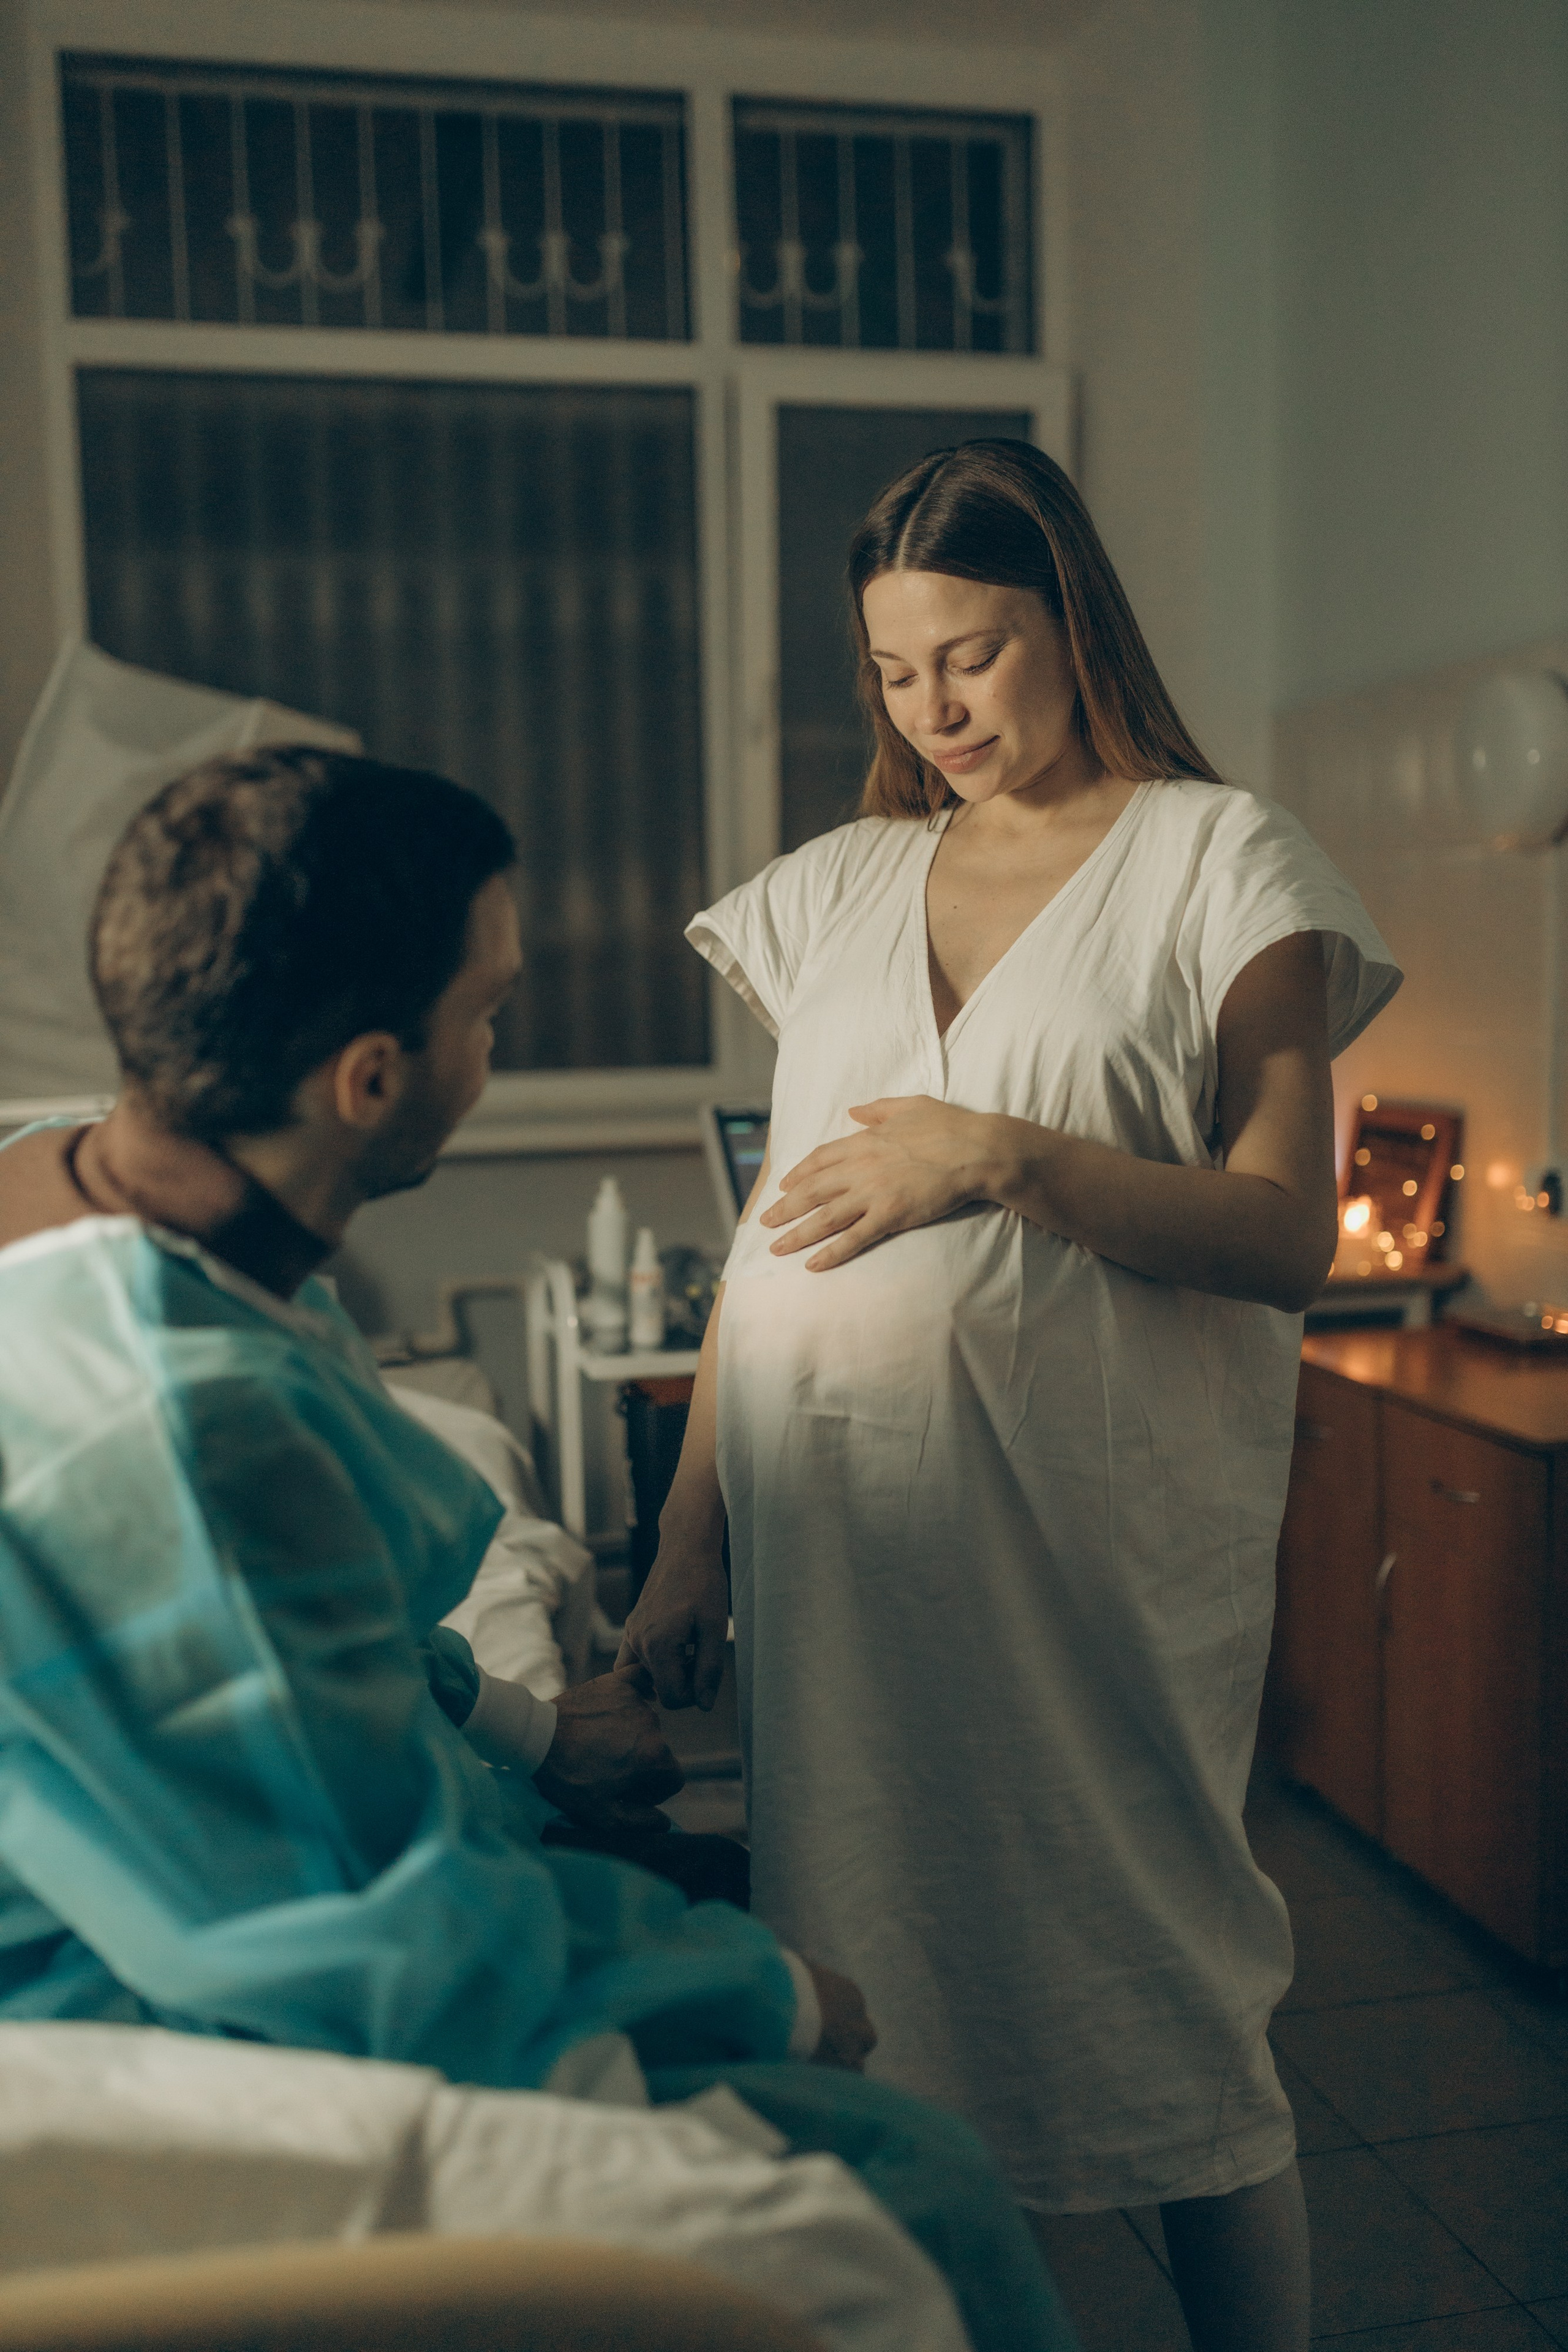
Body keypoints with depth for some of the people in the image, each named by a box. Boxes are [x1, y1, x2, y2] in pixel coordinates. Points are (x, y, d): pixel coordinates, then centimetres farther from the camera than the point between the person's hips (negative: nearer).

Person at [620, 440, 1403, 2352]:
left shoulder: (1218, 864, 2)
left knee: (1150, 1996, 3)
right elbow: (773, 1237, 13)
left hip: (1089, 1538, -4)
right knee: (864, 1996, 12)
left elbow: (1285, 1238, -6)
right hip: (834, 1531, 4)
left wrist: (1006, 1155, -19)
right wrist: (688, 1543, 9)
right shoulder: (838, 890, 14)